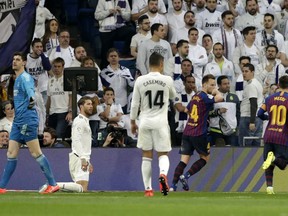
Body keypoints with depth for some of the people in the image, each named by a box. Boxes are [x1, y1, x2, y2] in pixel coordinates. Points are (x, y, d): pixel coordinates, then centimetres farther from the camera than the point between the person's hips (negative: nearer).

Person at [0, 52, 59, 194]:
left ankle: (53, 184, -5)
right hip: (18, 121, 9)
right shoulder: (17, 79, 18)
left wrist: (31, 100, -50)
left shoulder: (25, 77, -11)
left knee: (36, 153, -8)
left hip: (27, 120, -9)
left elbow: (30, 90, -31)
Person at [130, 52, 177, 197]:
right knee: (163, 154, 6)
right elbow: (173, 96, 18)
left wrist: (133, 122, 13)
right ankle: (163, 174, -26)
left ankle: (148, 189, 7)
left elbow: (135, 104, 1)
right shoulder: (167, 80, -4)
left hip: (145, 121, 1)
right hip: (161, 122, -1)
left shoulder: (140, 81, -3)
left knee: (146, 156, 8)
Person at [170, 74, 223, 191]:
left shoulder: (195, 96, 16)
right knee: (205, 158, 11)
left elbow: (187, 110, 31)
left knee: (184, 160, 2)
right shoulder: (204, 97, -10)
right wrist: (216, 91, -5)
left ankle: (173, 185, -10)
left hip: (187, 132, 7)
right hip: (199, 133, -7)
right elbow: (219, 98, -26)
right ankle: (185, 176, -3)